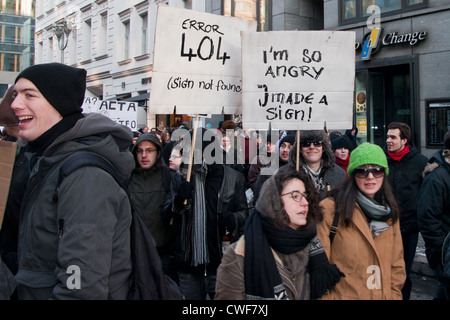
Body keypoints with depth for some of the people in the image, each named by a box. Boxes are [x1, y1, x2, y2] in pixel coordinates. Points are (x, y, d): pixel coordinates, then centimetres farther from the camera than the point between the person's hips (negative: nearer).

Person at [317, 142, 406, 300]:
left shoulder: (389, 211, 4)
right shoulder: (330, 209, -16)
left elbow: (396, 263, 9)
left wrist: (395, 294, 2)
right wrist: (326, 297, -14)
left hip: (385, 295, 5)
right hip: (344, 295, -5)